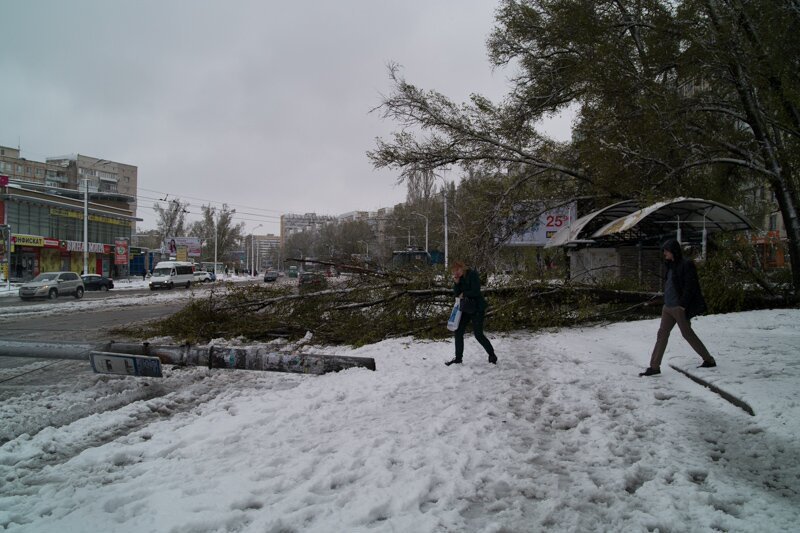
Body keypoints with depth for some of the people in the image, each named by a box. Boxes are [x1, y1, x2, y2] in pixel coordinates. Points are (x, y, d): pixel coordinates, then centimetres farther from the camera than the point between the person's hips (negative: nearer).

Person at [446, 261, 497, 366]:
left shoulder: (473, 274, -14)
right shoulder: (460, 277, 8)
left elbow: (476, 291, -22)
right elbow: (457, 293, 5)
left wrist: (464, 294, -9)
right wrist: (456, 283, -9)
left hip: (477, 308, -8)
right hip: (465, 308, 8)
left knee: (478, 334, -6)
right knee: (458, 332, 3)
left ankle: (492, 355, 12)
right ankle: (458, 358, 13)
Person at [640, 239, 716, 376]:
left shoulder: (686, 265, -12)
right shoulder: (671, 266, 14)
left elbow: (690, 287, -17)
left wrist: (682, 305, -20)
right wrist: (666, 301, 15)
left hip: (679, 307, -8)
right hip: (667, 307, 8)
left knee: (688, 334, 3)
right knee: (662, 334, 4)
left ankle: (709, 360, 20)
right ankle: (655, 366, 6)